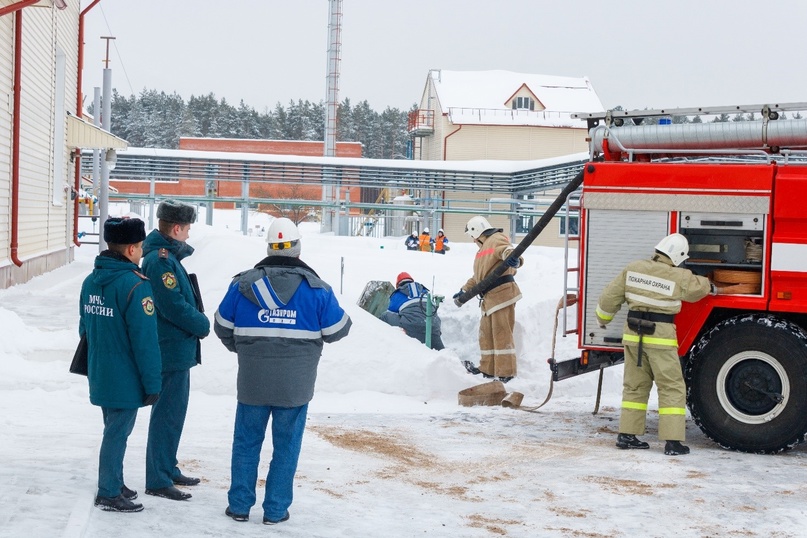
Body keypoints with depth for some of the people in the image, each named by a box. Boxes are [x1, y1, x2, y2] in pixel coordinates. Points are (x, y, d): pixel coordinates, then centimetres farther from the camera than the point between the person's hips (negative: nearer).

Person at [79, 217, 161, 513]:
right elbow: (145, 340, -21)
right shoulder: (135, 285, -21)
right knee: (117, 433, 2)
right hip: (126, 379, -8)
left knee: (115, 428, 21)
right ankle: (109, 494, 10)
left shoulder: (91, 281, 5)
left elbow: (85, 329, 15)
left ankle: (113, 483, 31)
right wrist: (152, 384, -14)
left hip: (100, 376, 8)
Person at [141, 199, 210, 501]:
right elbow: (174, 306, -23)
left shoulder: (167, 256, 13)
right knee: (168, 415, -4)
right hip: (172, 351, -11)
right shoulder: (160, 260, -20)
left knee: (173, 413, 20)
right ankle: (157, 481, 2)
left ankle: (168, 470, 31)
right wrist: (203, 325, -10)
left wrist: (198, 320, 2)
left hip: (178, 350, 11)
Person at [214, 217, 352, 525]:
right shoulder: (315, 289, -8)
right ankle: (275, 510, 13)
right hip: (295, 385, -1)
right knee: (286, 447, 9)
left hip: (253, 382, 1)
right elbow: (337, 330, -1)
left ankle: (239, 506, 19)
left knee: (246, 442, 14)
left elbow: (222, 327, 6)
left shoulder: (243, 284, -3)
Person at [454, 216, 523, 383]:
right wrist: (464, 291, 41)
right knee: (486, 333, 18)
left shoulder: (496, 239, -6)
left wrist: (512, 258, -51)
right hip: (490, 297, 11)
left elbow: (506, 250, -29)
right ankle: (488, 369, 28)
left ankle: (506, 374, -11)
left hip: (502, 292, -11)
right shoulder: (484, 248, 28)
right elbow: (478, 277, 38)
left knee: (501, 334, -11)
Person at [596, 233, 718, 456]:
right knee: (672, 388, 2)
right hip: (661, 337, -5)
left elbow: (610, 296, 7)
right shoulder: (680, 278, -9)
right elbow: (699, 286, 12)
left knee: (635, 386, 15)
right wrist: (711, 287, 36)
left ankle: (627, 434, 17)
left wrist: (603, 319, 25)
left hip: (633, 335, 5)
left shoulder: (633, 269, 2)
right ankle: (673, 441, -2)